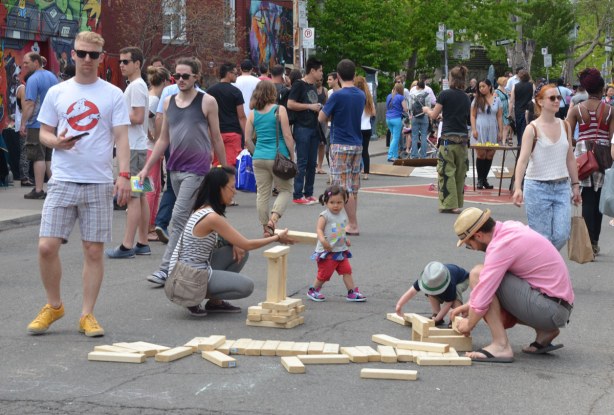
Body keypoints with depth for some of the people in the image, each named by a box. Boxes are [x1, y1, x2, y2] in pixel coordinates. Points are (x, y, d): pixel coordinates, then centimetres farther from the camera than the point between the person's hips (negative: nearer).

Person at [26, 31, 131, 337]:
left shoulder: (113, 95, 4)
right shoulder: (57, 92, 9)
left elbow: (121, 138, 1)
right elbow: (44, 133, 12)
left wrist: (124, 175, -11)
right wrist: (57, 142, -11)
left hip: (99, 183, -1)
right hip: (63, 181, 1)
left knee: (94, 251, 1)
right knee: (47, 246, -6)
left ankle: (87, 315, 11)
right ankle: (54, 306, 15)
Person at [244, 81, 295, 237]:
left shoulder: (253, 114, 4)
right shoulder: (279, 110, -6)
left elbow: (247, 139, 4)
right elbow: (287, 136, -9)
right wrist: (292, 156, -1)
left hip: (259, 158, 4)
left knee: (262, 193, 9)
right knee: (286, 190, 9)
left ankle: (267, 229, 11)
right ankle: (273, 218, -12)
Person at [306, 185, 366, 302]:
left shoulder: (343, 215, 9)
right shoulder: (325, 216, -13)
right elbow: (319, 229, -20)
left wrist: (346, 240, 12)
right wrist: (323, 240, -34)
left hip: (341, 250, 6)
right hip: (327, 252, -6)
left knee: (347, 270, 1)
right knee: (324, 273, 1)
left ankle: (352, 292, 5)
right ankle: (313, 291, 21)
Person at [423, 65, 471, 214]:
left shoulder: (445, 94, -6)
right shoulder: (466, 98, 10)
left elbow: (434, 115, -2)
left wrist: (426, 109, 20)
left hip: (448, 138, -5)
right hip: (463, 138, 5)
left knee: (447, 172, -1)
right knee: (460, 173, 10)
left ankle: (449, 204, -4)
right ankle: (458, 204, 15)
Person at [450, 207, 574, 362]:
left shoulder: (501, 245, -19)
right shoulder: (509, 228, 8)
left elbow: (482, 297, -18)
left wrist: (469, 324, 0)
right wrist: (470, 305, 20)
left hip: (548, 308, -10)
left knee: (477, 274, -14)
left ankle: (501, 345, -15)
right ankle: (544, 332, 15)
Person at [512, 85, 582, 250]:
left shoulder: (565, 126, 8)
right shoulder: (533, 128, -8)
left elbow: (570, 158, 15)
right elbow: (523, 159, -17)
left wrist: (576, 185, 13)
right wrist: (517, 188, -29)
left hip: (562, 187, 5)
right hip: (538, 188, -5)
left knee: (562, 235, -4)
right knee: (542, 237, -2)